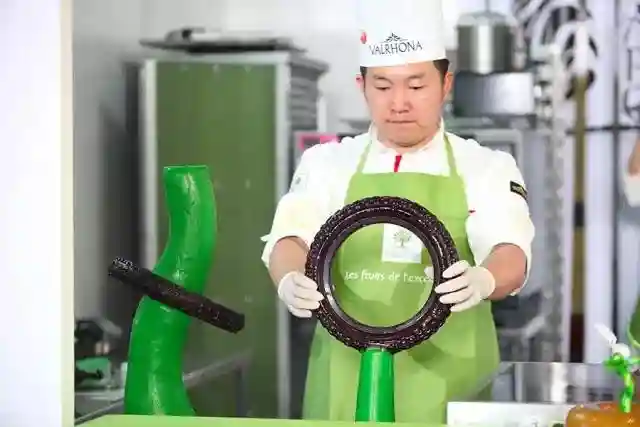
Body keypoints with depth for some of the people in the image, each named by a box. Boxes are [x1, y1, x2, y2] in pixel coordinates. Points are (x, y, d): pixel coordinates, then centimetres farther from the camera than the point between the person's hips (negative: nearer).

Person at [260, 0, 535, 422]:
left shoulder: (487, 168, 2)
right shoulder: (326, 164, 7)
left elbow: (511, 255, -14)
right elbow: (291, 239, -8)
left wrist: (482, 280, -37)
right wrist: (291, 281, -31)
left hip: (448, 384, -1)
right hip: (347, 382, 1)